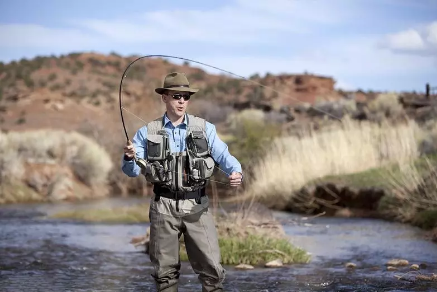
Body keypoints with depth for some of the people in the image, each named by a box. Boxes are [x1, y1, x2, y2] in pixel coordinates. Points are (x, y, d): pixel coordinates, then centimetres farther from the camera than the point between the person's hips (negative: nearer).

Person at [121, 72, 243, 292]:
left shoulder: (205, 129, 4)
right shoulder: (148, 133, 4)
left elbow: (224, 156, -5)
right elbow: (133, 170, 1)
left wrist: (236, 172, -27)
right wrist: (129, 158, -22)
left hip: (197, 206, 0)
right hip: (163, 207, 0)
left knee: (211, 267, -3)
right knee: (165, 270, 9)